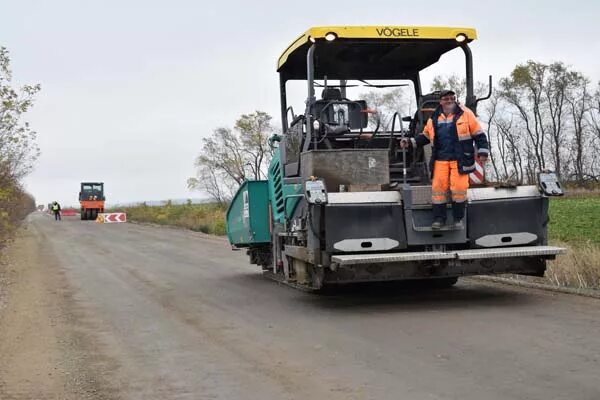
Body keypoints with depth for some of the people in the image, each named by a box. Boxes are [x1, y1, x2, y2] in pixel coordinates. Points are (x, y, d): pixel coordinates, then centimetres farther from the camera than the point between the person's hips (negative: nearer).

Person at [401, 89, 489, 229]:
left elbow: (478, 134, 1)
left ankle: (458, 219, 12)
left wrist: (483, 152, -5)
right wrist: (410, 142, 9)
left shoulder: (465, 114, -1)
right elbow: (425, 136, 21)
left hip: (460, 160, -3)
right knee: (438, 187, -1)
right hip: (440, 160, 3)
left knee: (459, 188, -5)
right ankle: (439, 218, 11)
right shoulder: (434, 118, 10)